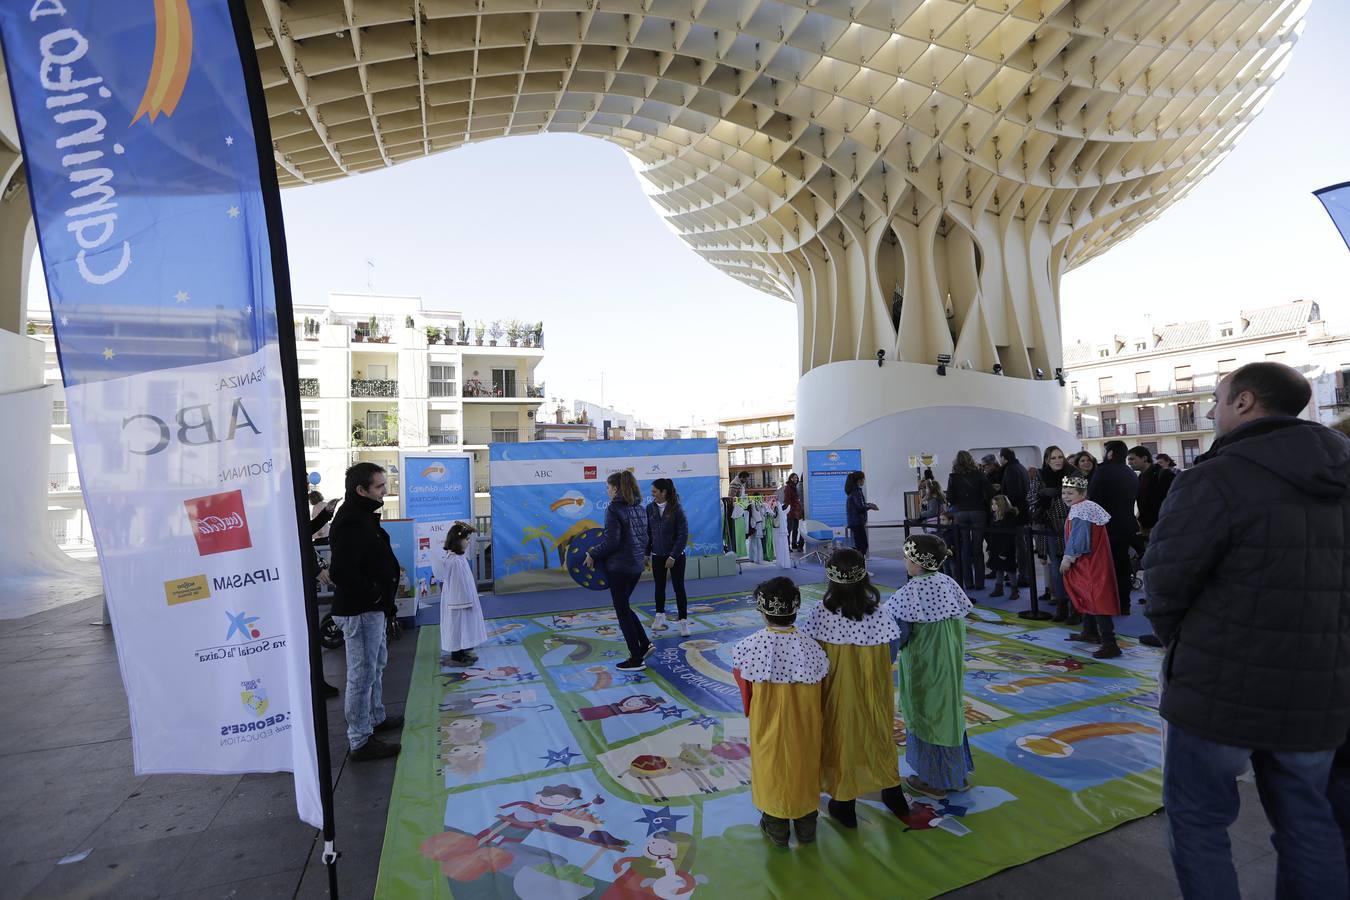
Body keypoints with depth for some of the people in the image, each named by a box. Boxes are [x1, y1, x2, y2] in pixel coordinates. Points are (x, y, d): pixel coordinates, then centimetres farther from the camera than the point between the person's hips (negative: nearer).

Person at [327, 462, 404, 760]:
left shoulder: (362, 516, 9)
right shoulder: (352, 523, -24)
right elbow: (340, 572, -30)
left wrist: (383, 600, 12)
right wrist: (373, 593, -18)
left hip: (373, 608, 11)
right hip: (360, 611, -11)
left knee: (376, 664, 23)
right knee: (362, 674, 0)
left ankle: (376, 718, 40)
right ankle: (360, 741, 11)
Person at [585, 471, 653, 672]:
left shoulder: (614, 509, -15)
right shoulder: (639, 508, 9)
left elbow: (611, 541, -20)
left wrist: (593, 555, -8)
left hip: (619, 566, -8)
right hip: (636, 565, 8)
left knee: (622, 610, 4)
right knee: (624, 606, 22)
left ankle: (636, 659, 9)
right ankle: (644, 644, 18)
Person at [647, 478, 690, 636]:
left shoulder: (677, 509, -14)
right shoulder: (650, 508, -4)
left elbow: (683, 535, -13)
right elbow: (647, 533, 3)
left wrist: (673, 556, -16)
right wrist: (646, 554, 0)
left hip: (676, 556, -3)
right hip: (657, 556, 3)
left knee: (679, 588, 2)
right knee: (659, 587, 14)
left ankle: (683, 621, 12)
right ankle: (660, 617, 32)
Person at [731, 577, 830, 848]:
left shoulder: (748, 647, -22)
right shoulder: (810, 648, -20)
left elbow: (746, 694, -8)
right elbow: (817, 696, -6)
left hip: (766, 727, -1)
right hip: (802, 727, 1)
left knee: (771, 768, 21)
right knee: (802, 768, 22)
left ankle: (776, 827, 38)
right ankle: (806, 827, 41)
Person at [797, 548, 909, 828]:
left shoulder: (820, 614, -23)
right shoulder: (878, 613, -17)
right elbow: (888, 658, -8)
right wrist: (868, 669, 8)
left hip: (838, 693, -2)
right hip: (874, 693, 2)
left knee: (841, 740, 18)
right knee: (878, 737, 25)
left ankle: (844, 805, 34)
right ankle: (894, 796, 45)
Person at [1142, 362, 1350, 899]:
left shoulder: (1216, 478, -19)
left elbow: (1165, 582, -15)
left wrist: (1179, 643, 5)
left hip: (1222, 687, -7)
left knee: (1197, 820, 10)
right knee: (1306, 820, 22)